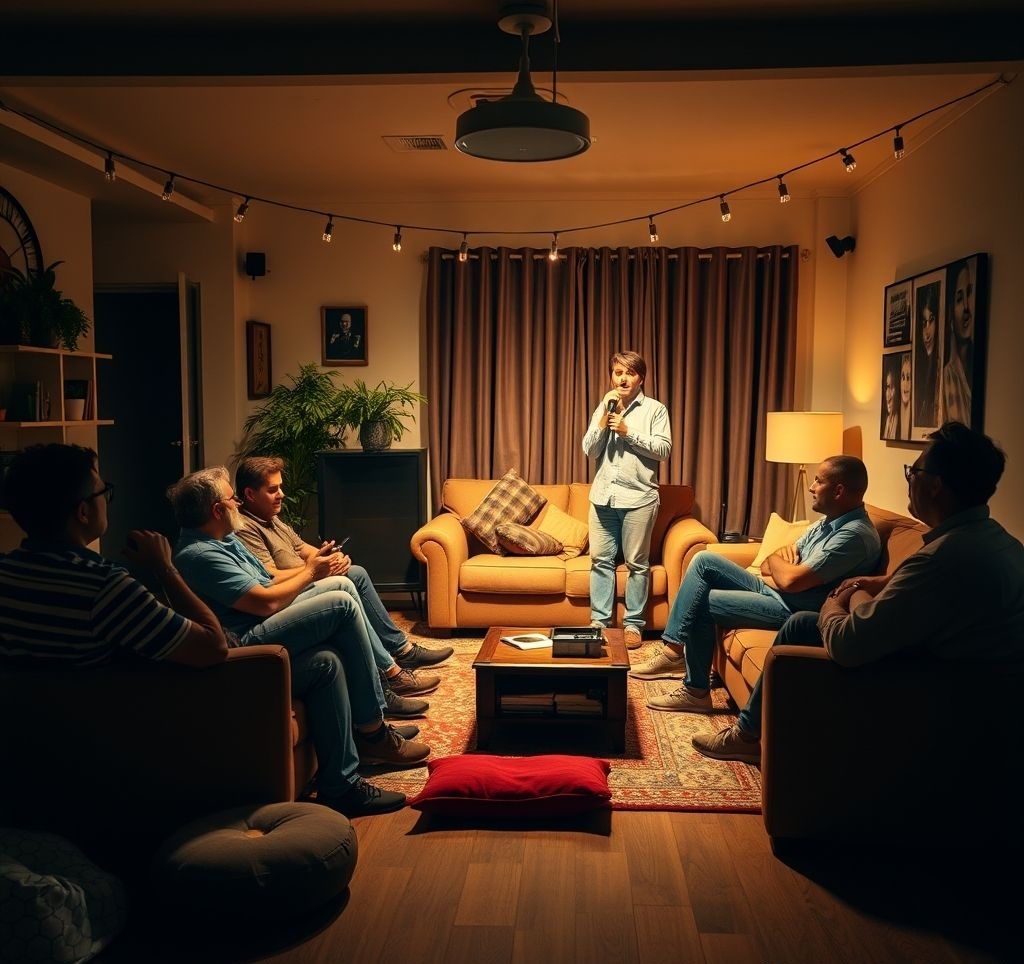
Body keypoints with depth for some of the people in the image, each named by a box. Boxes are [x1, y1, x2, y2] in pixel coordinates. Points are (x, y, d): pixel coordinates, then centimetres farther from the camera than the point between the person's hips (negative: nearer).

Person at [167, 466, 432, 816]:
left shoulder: (222, 539, 16)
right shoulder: (199, 556, -17)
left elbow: (263, 587, 18)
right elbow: (265, 602, -20)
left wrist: (309, 569, 4)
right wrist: (309, 573, -4)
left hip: (262, 625, 11)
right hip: (244, 645, -11)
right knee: (342, 604, -18)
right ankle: (372, 731, -8)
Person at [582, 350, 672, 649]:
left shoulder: (655, 409, 2)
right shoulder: (603, 408, 13)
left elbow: (664, 450, -8)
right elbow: (590, 450, 4)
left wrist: (628, 432, -13)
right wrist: (605, 416, -7)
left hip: (638, 498, -3)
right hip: (603, 495, 4)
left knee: (637, 563, 2)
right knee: (600, 560, 6)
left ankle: (633, 624, 11)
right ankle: (599, 621, 14)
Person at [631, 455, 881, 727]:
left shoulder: (855, 535, -21)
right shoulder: (829, 522, 11)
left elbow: (790, 580, -27)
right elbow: (769, 564, 16)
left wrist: (775, 561, -5)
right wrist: (781, 559, -8)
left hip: (792, 609, -10)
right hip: (770, 589, 10)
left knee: (701, 603, -11)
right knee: (704, 560, 2)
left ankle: (696, 691, 4)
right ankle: (674, 650, 1)